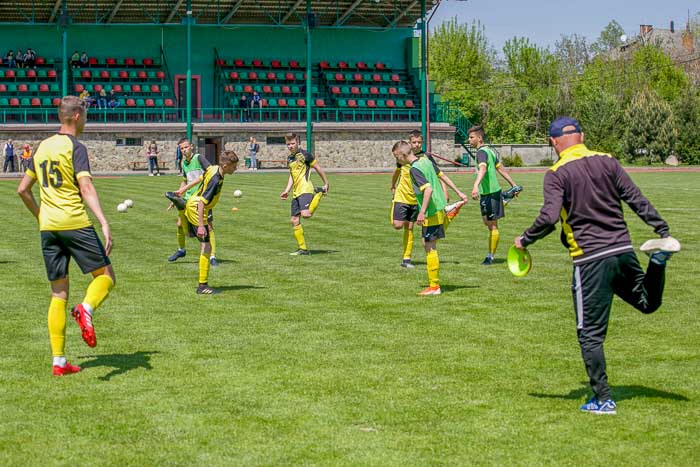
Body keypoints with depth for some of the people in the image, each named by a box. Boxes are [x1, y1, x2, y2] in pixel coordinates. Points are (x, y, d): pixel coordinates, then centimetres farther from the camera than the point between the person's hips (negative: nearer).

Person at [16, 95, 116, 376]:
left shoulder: (42, 147, 16)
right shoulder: (75, 147, -5)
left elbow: (22, 190, 20)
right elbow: (86, 188, -18)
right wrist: (104, 223, -24)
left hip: (48, 227, 6)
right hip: (75, 223, -6)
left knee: (58, 293, 8)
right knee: (105, 275, 6)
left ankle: (58, 361, 5)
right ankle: (86, 309, -27)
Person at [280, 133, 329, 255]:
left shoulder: (305, 155, -6)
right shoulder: (289, 158, 17)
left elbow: (318, 169, 0)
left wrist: (326, 184, 3)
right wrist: (287, 191, 17)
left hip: (305, 189, -8)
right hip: (296, 193, 8)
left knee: (305, 214, -27)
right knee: (294, 220, 1)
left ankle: (319, 193, 0)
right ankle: (302, 249, 7)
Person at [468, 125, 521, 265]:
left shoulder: (482, 152, -17)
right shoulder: (489, 150, 14)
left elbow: (483, 169, -35)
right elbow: (501, 169, 21)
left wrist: (476, 186, -50)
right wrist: (513, 184, 27)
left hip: (490, 193, -10)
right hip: (486, 192, 10)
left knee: (492, 225, -1)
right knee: (487, 222, 16)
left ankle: (490, 256, 5)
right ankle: (490, 255, 23)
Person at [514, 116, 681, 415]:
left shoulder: (557, 173, -7)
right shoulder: (607, 161, 7)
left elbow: (549, 217, -17)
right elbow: (637, 200, 7)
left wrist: (525, 240, -1)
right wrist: (663, 230, 13)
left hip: (590, 260, -4)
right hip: (623, 250, 5)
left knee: (590, 333, 4)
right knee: (648, 303, 26)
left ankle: (603, 399, 3)